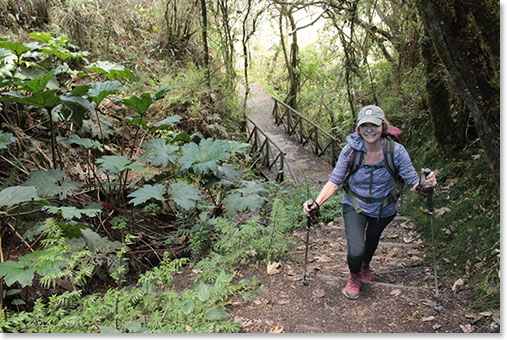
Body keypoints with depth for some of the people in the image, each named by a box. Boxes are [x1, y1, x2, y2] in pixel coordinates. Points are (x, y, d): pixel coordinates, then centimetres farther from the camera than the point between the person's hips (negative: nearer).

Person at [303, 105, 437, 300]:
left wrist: (423, 185, -43)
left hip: (384, 209, 2)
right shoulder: (350, 150, -24)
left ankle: (365, 265, 66)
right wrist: (317, 203, -31)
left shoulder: (396, 151, -23)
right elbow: (334, 181, -19)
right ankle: (354, 277, 21)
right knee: (356, 251, -18)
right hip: (355, 206, -2)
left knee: (372, 241, 28)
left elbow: (412, 182, -20)